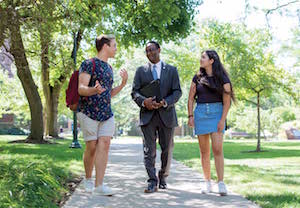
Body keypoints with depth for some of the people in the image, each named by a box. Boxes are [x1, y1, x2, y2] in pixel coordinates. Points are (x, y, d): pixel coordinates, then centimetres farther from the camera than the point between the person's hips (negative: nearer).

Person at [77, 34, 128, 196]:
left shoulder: (108, 68, 18)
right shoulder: (88, 64, -5)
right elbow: (81, 89, -14)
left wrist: (123, 83, 10)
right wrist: (94, 90, -34)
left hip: (107, 114, 6)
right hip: (89, 112, -6)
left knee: (104, 145, -7)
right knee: (91, 147, -1)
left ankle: (99, 184, -8)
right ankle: (88, 179, 22)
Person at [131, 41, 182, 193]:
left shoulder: (171, 70, 11)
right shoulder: (141, 71, 12)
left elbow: (177, 92, 3)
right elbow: (134, 92, 5)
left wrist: (165, 102, -15)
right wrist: (144, 101, -16)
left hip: (166, 114, 1)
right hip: (147, 115, 0)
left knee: (167, 149, 6)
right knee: (149, 150, -7)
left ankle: (163, 178, 23)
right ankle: (152, 182, -4)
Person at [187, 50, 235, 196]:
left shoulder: (222, 78, 0)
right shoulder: (198, 78, 8)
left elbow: (227, 102, -3)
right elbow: (191, 98, 10)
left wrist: (222, 120, -11)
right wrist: (190, 116, -1)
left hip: (217, 113, -3)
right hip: (200, 113, 3)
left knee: (217, 149, -12)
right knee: (204, 150, 4)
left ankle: (221, 183, -10)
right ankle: (207, 182, 13)